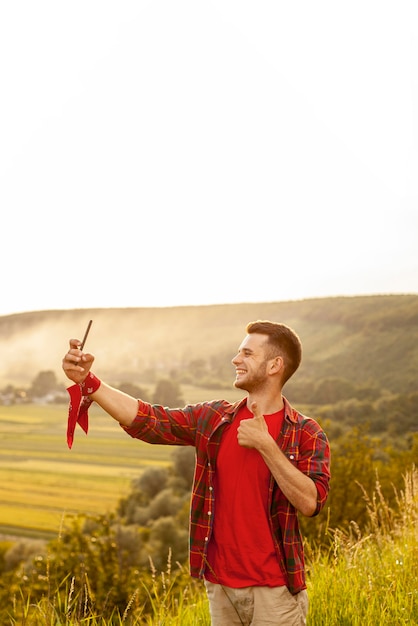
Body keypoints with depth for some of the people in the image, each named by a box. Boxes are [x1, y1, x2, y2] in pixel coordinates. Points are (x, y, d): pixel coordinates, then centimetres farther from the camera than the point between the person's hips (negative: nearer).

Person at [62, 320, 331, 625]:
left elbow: (309, 503, -18)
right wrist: (87, 381, -11)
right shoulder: (212, 419, 3)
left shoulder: (307, 435, -7)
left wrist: (265, 445, -22)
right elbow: (146, 420, -3)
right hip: (221, 587, 4)